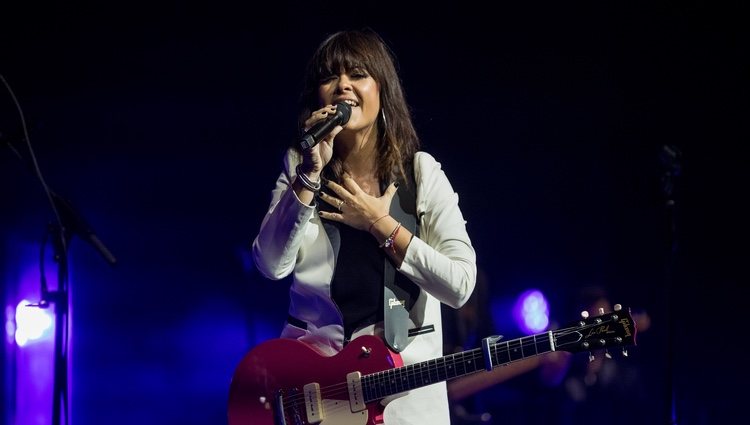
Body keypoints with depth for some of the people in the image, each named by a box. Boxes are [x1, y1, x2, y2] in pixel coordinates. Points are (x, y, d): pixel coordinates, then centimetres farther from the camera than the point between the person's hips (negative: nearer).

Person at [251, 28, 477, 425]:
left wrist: (381, 225, -13)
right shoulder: (299, 167, 3)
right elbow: (271, 266, -11)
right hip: (310, 372, 1)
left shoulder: (420, 173, -3)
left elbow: (460, 285, -11)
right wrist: (311, 174, -16)